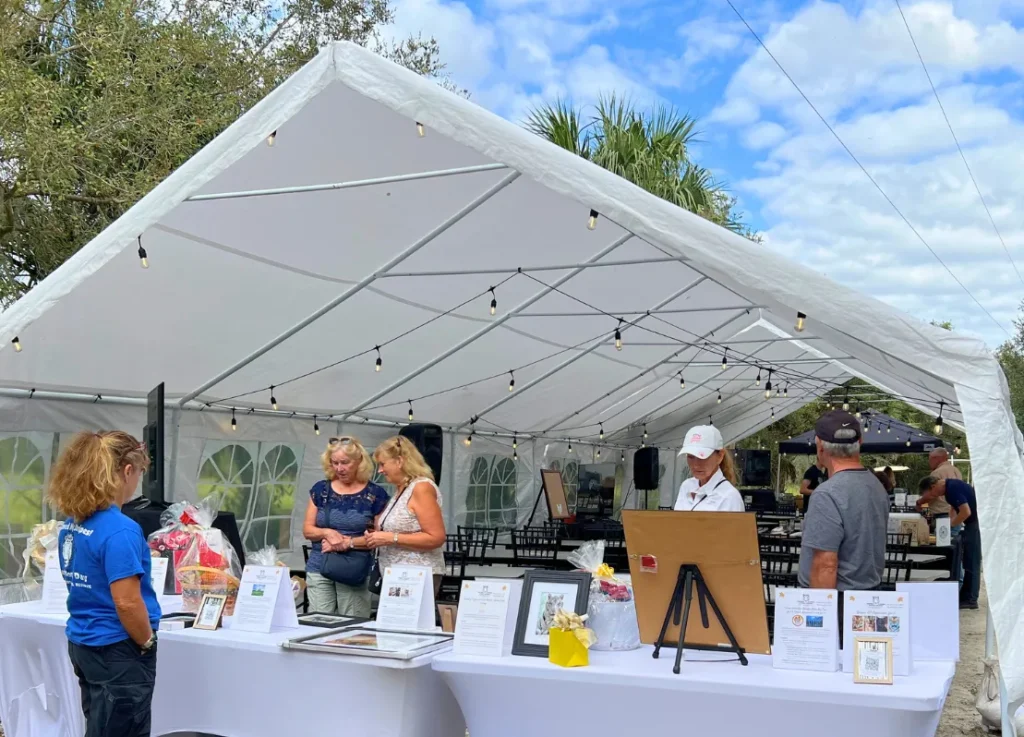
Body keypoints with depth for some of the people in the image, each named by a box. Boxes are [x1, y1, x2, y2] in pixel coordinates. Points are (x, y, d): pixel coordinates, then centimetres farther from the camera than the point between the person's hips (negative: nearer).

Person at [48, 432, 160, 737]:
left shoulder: (71, 525, 4)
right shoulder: (119, 530, -23)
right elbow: (127, 603, -25)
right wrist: (147, 643, -8)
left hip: (82, 644, 9)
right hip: (117, 651, -9)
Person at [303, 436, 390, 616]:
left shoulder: (375, 494, -1)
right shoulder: (320, 489, 7)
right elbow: (307, 530, 8)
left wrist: (347, 542, -14)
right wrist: (327, 533, -13)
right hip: (319, 569, 2)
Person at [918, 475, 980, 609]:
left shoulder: (953, 488, -22)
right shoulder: (949, 487, 8)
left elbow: (966, 512, -28)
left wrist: (949, 525, -16)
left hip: (976, 523, -10)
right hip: (972, 523, 10)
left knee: (971, 562, -4)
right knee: (969, 561, 13)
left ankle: (970, 600, 1)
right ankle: (965, 597, 19)